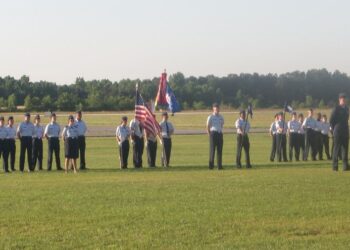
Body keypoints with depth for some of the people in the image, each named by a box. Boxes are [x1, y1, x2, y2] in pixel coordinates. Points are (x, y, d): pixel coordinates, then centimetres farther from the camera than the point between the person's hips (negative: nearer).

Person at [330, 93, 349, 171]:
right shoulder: (336, 108, -9)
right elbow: (331, 120, -9)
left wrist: (346, 128, 16)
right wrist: (334, 129, -3)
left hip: (345, 132, 6)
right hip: (338, 132, -6)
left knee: (345, 148, 4)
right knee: (337, 148, -2)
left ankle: (345, 166, 5)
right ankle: (335, 166, 2)